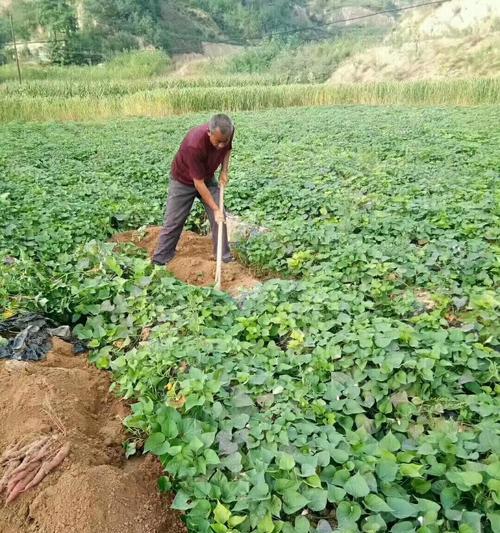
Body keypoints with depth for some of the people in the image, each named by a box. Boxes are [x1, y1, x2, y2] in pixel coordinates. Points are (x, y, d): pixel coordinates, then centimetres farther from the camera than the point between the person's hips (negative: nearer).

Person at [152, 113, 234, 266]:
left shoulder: (227, 133, -23)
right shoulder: (194, 145, -40)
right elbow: (198, 183, -32)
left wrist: (224, 170, -10)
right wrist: (215, 209, -28)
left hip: (208, 178, 5)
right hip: (184, 180, -5)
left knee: (219, 218, 0)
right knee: (173, 223, -3)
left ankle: (225, 257, 15)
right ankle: (159, 262, 10)